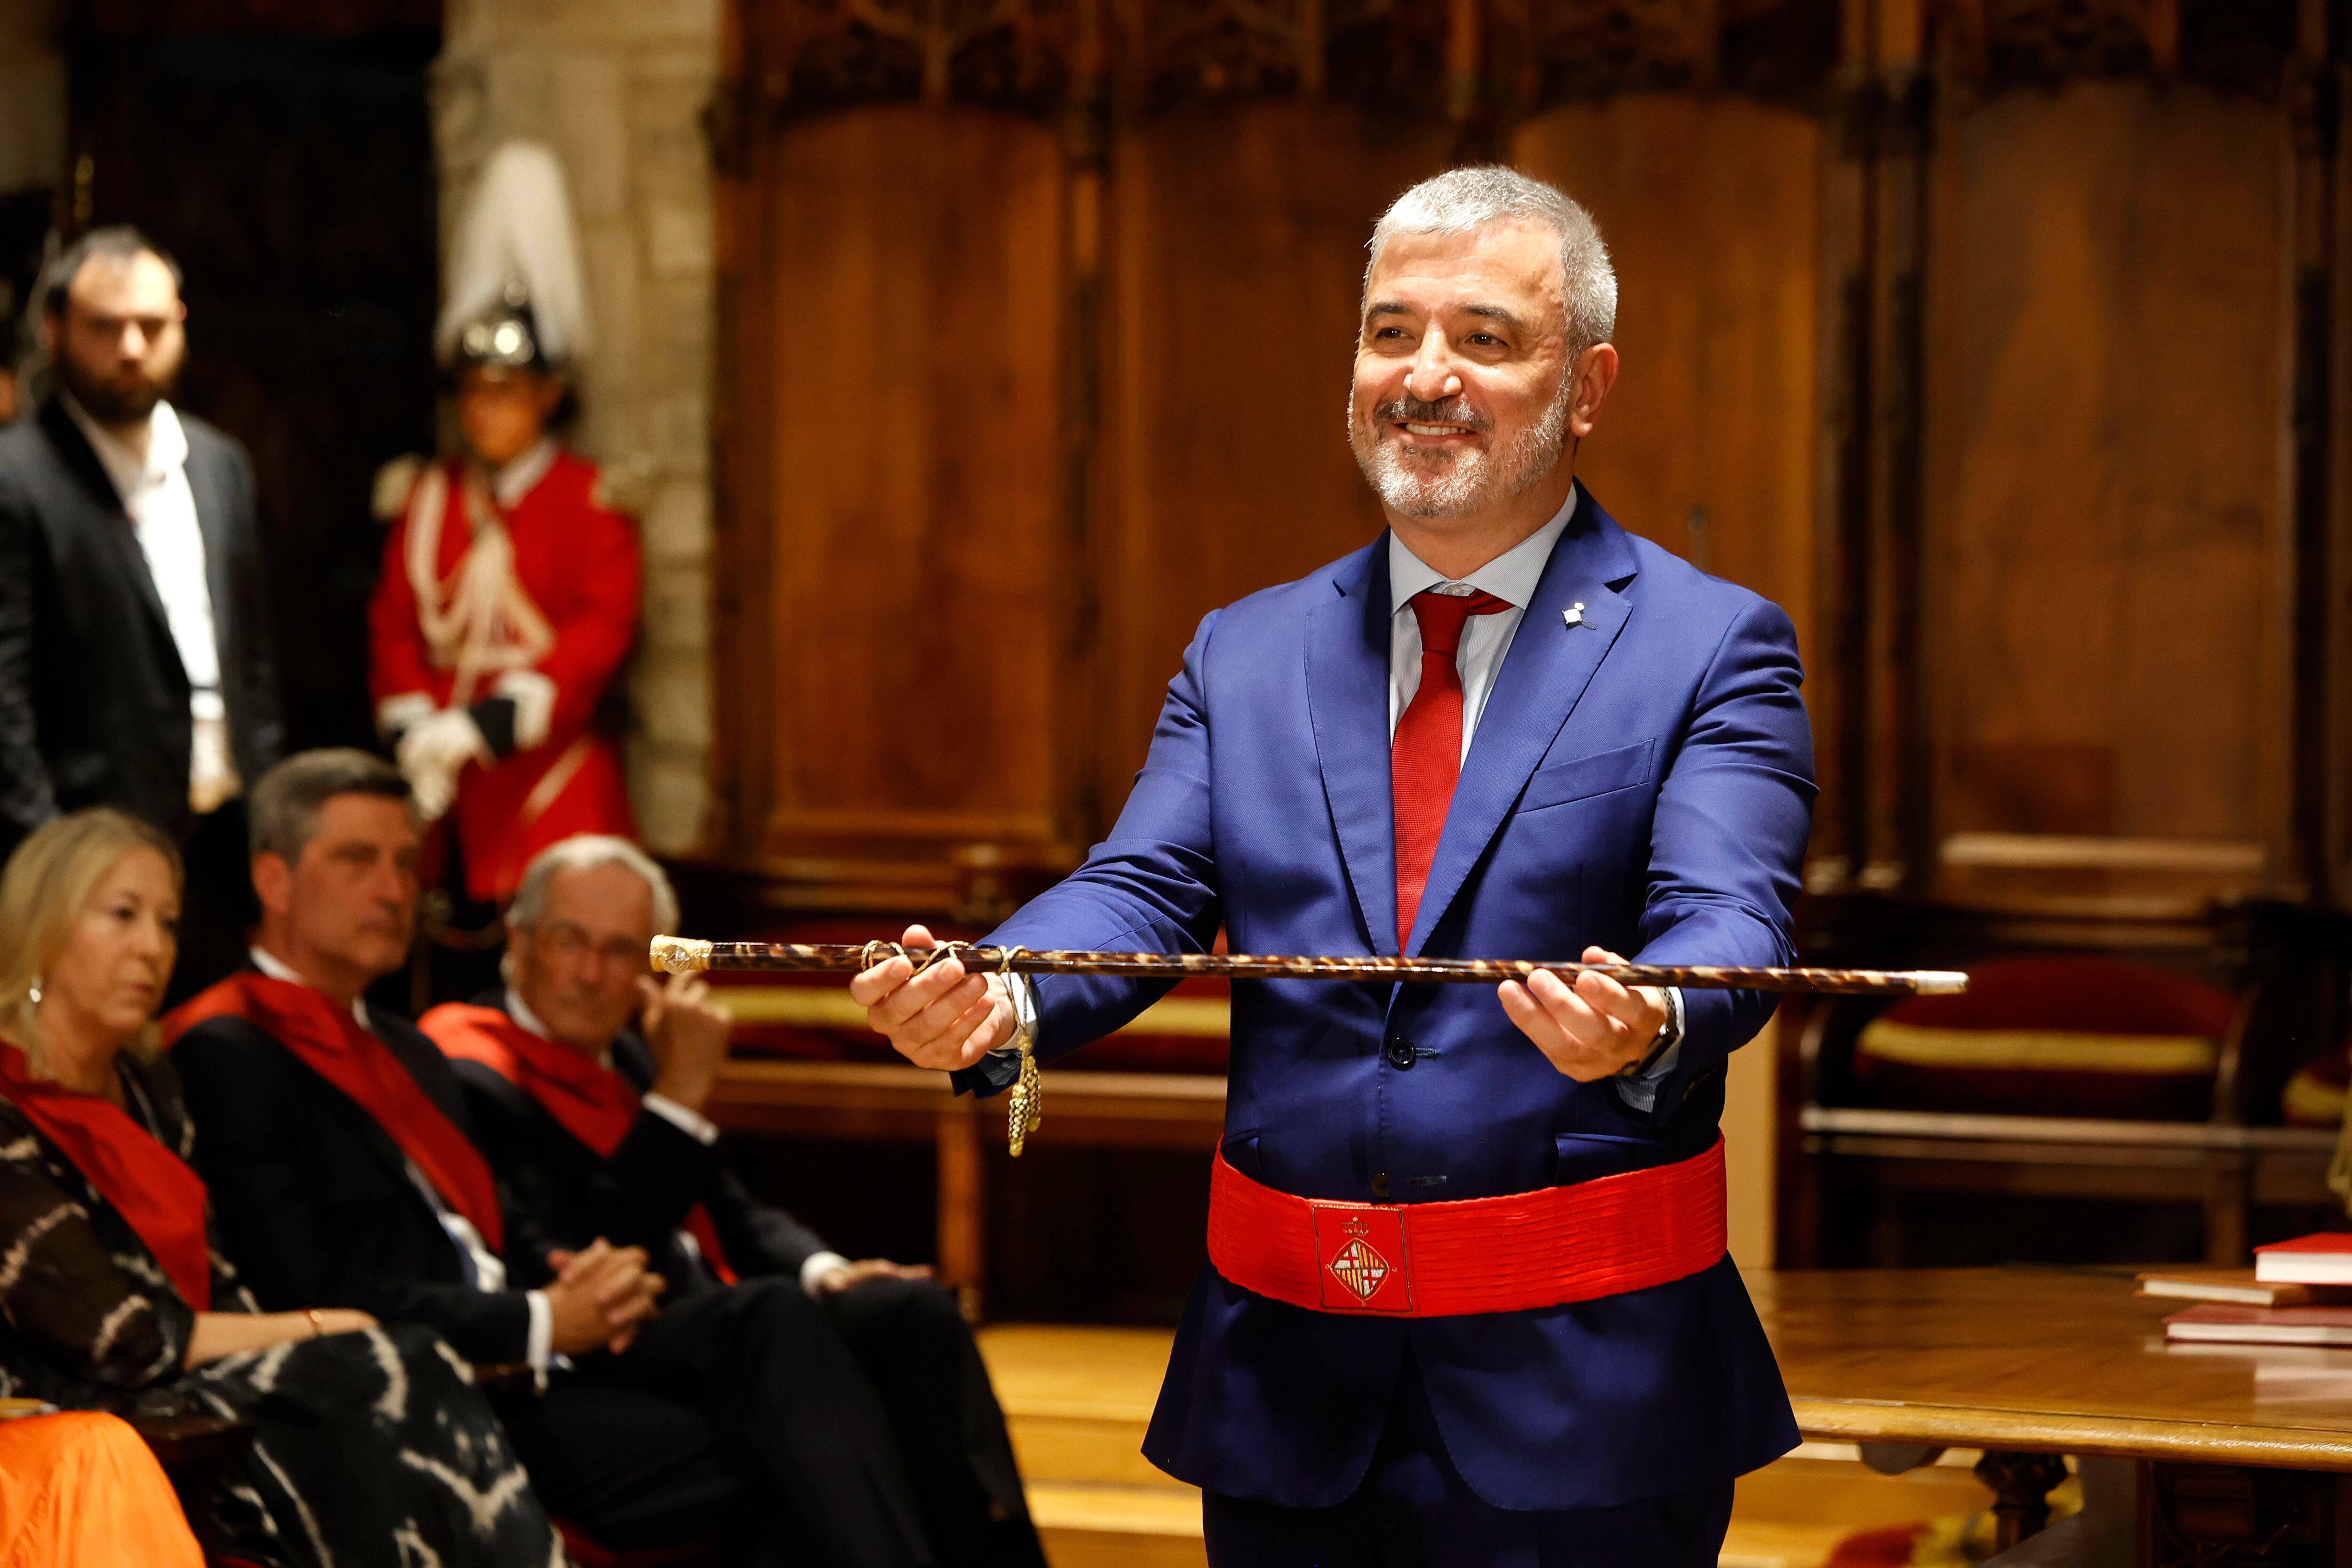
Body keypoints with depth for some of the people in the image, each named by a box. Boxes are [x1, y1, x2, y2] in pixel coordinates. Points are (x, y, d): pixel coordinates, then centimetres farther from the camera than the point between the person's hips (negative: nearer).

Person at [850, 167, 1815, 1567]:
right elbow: (1143, 890, 0)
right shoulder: (1243, 656, 12)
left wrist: (1645, 1030, -39)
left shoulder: (1713, 650, -2)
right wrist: (996, 1004, -22)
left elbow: (1728, 919, -15)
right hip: (1285, 1378, 4)